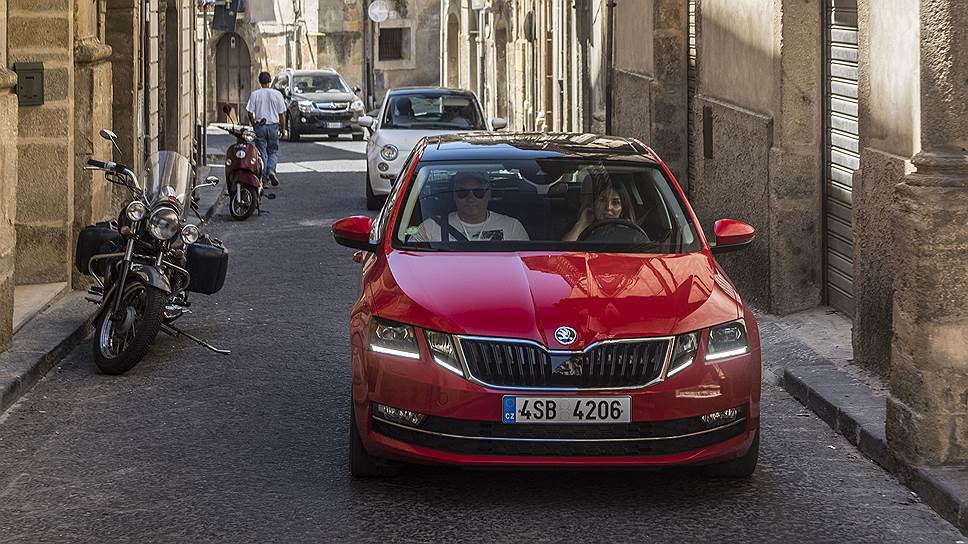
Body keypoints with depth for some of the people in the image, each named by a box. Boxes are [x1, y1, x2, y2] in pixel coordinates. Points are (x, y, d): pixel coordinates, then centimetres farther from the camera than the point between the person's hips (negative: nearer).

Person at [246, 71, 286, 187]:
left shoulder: (255, 95, -3)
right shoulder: (277, 94, -3)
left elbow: (250, 113, -3)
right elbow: (282, 114, 0)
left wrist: (254, 125, 11)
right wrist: (283, 129, 9)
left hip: (260, 126, 0)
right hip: (273, 125, 0)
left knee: (262, 153, 6)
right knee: (273, 151, 13)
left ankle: (263, 178, 4)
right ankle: (271, 170, -13)